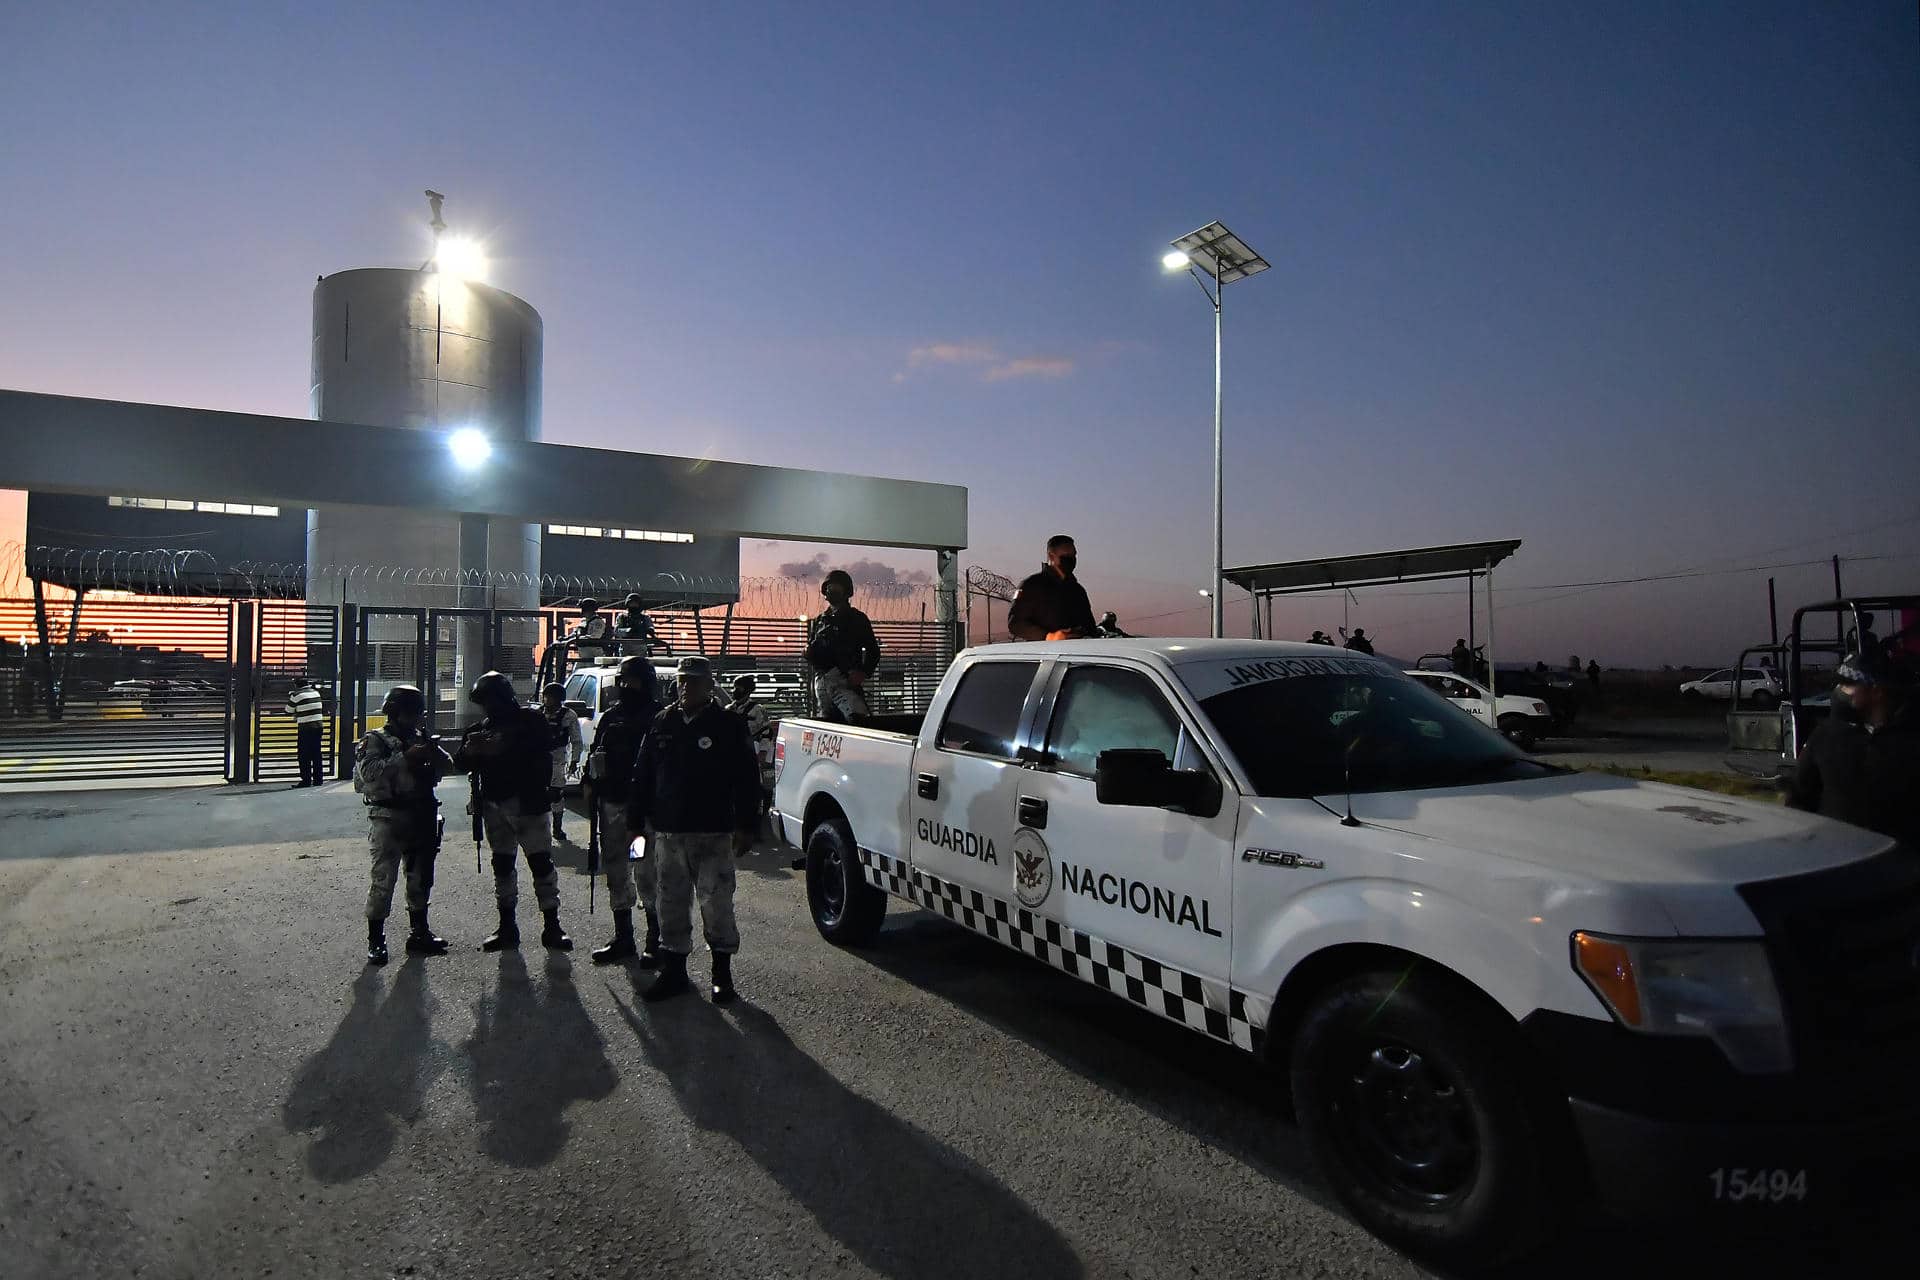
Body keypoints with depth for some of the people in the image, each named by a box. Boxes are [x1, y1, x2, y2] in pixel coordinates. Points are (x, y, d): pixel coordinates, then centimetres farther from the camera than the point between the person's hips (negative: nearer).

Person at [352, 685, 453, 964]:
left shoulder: (422, 739, 13)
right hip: (388, 818, -6)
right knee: (383, 880, -6)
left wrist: (432, 750, -11)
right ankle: (375, 941, 3)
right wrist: (404, 758, -26)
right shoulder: (376, 740, -3)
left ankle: (419, 933, 25)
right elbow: (369, 771, -19)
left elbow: (447, 766, 7)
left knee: (421, 878, 13)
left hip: (420, 818, 6)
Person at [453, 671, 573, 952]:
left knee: (541, 862, -7)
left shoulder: (530, 720, 1)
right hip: (494, 805, 5)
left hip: (527, 803, -5)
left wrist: (502, 749, -21)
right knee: (502, 865, 10)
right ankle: (507, 927, 18)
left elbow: (538, 756, -12)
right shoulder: (482, 728, 15)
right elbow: (461, 764, 10)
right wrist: (469, 751, -12)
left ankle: (552, 926, -2)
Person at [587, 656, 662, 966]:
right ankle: (623, 938, 26)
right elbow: (594, 756, 18)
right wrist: (591, 788, 7)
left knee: (648, 874, -3)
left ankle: (655, 941, 7)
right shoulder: (610, 718, 13)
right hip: (612, 803, 7)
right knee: (616, 870, 14)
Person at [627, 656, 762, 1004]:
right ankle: (673, 972, 24)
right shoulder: (662, 723, 9)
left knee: (716, 905, 1)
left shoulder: (729, 725, -2)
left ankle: (722, 975, 16)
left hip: (713, 833, -4)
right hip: (667, 832, 4)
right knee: (671, 904, 11)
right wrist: (637, 823, 9)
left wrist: (744, 827, -8)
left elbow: (746, 780, -4)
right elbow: (642, 776, 13)